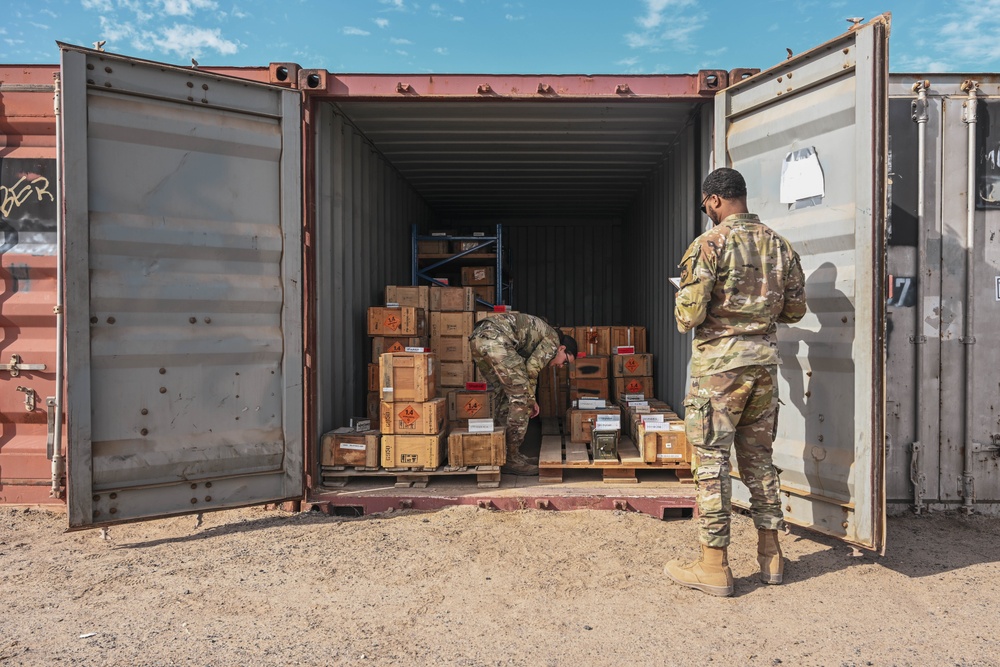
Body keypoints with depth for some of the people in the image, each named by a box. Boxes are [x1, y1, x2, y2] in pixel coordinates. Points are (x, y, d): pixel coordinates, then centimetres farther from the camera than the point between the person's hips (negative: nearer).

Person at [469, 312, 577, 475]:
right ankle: (512, 459, 3)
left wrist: (528, 399, 29)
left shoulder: (538, 337, 34)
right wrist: (531, 398, 10)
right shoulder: (553, 339, 8)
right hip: (496, 338, -10)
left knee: (500, 392, 19)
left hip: (477, 337, 10)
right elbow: (532, 367, -2)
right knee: (519, 395, -2)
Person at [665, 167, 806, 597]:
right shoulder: (779, 245, 9)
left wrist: (683, 309, 6)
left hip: (719, 360, -6)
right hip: (765, 359, 7)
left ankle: (714, 566, 7)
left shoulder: (710, 244, -10)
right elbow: (795, 309, 14)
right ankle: (770, 555, 25)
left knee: (711, 460, 1)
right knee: (758, 456, 16)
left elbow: (689, 315, -16)